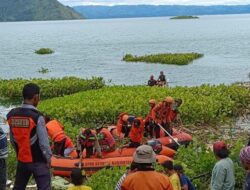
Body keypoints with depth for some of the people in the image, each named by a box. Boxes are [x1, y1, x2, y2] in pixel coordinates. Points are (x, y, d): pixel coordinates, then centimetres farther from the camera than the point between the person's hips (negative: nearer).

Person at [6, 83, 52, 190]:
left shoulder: (12, 115, -1)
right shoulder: (37, 117, -20)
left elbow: (12, 140, 7)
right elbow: (44, 142, -17)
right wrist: (48, 158, -3)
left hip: (22, 160, 6)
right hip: (39, 162, -6)